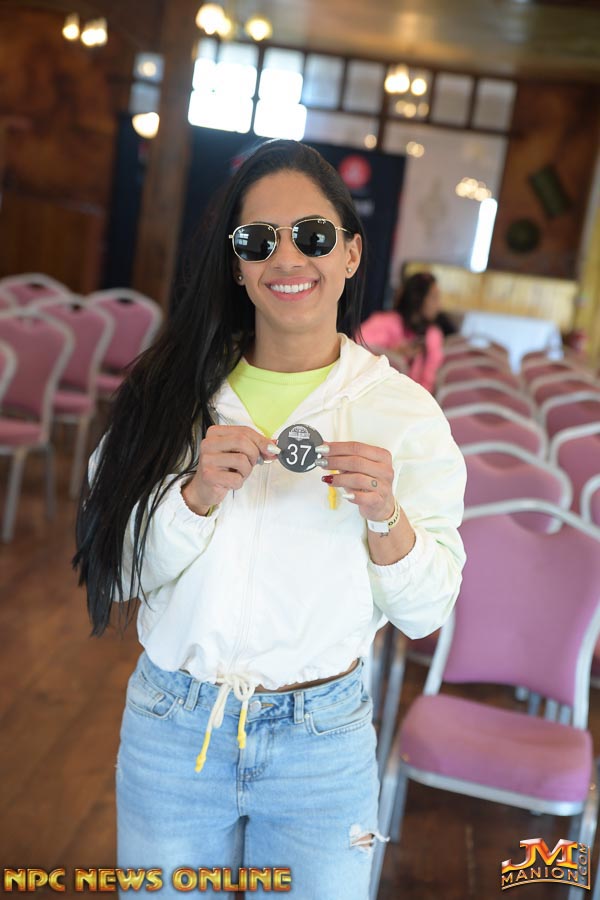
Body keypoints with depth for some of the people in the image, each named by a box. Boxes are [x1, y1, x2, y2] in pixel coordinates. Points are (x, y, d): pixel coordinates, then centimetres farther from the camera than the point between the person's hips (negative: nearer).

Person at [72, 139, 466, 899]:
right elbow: (118, 569, -6)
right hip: (170, 728, 1)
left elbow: (426, 612, -7)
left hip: (322, 740, -1)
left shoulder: (402, 409, -8)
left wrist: (385, 516, -24)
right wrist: (198, 493, -22)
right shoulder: (178, 388, -5)